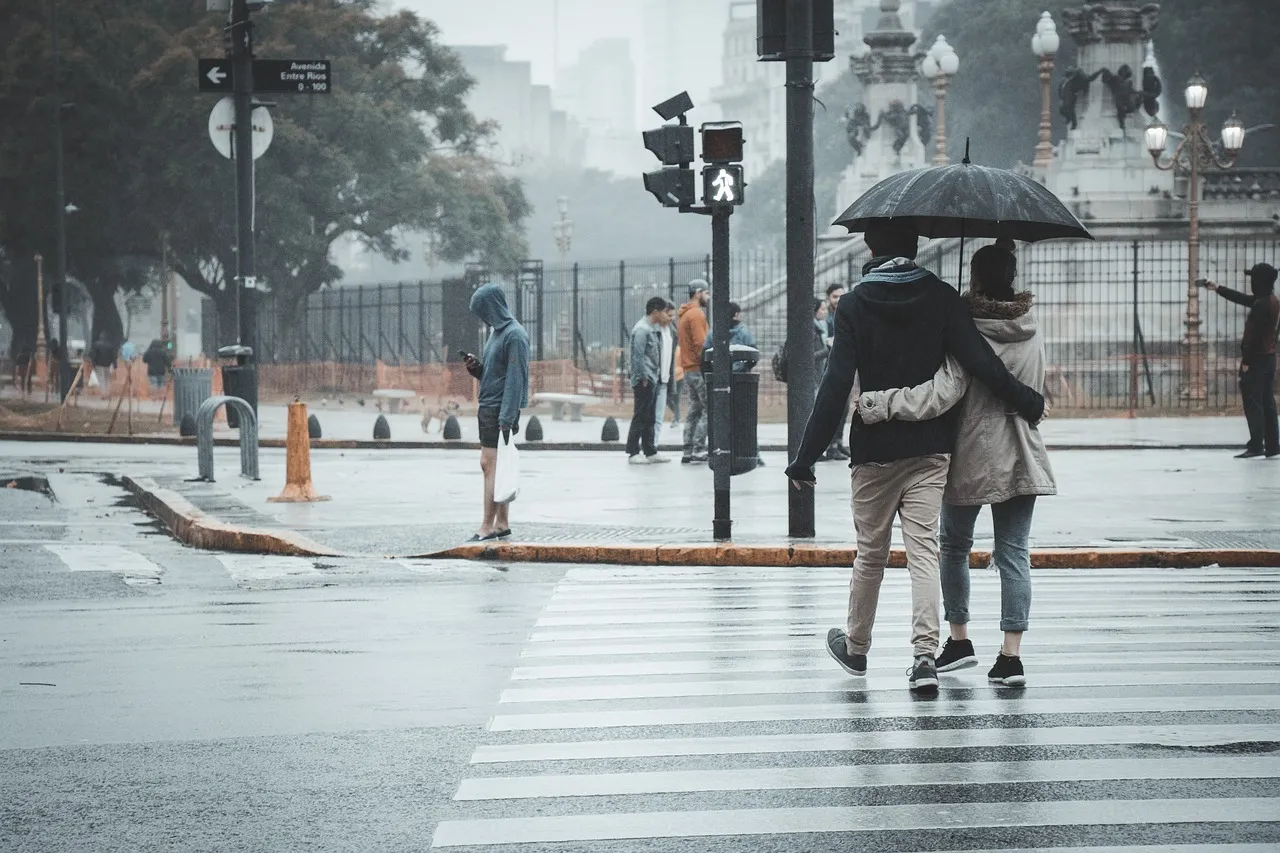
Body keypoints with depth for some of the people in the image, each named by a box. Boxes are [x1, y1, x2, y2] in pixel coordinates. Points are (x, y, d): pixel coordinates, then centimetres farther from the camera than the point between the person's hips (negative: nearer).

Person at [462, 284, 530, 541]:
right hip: (488, 408, 10)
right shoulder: (496, 331, 15)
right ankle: (502, 524, 15)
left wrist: (506, 419, -22)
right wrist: (476, 367, 2)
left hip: (500, 411, -10)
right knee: (492, 467, 11)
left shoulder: (514, 336, -14)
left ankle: (488, 527, -9)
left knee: (491, 466, -10)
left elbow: (515, 379, -19)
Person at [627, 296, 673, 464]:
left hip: (652, 379, 10)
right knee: (640, 417, -7)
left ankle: (650, 452, 18)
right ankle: (633, 453, -4)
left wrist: (658, 374, 14)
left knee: (649, 417, 13)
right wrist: (643, 378, -19)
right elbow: (638, 355, -19)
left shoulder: (654, 329, 16)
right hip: (644, 381, -10)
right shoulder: (642, 329, -15)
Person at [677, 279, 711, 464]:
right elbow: (700, 343, -20)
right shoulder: (696, 314, -13)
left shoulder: (684, 314, 19)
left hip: (688, 370, 10)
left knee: (694, 410, 11)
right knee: (709, 409, -8)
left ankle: (688, 452, 10)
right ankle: (698, 449, -13)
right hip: (699, 369, -10)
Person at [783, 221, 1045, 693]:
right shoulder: (939, 297, -2)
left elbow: (836, 386, -10)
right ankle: (925, 652, -16)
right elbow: (980, 362, -9)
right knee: (924, 549, -2)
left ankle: (856, 647, 30)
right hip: (931, 447, 1)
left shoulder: (854, 305, -5)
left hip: (874, 448, -1)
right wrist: (1027, 403, 3)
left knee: (870, 552, 13)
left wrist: (806, 457, -8)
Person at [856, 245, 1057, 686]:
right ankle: (1011, 654, -4)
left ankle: (959, 640, 22)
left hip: (971, 458, -4)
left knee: (954, 545, 17)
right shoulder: (1030, 328, 3)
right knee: (1014, 553, 3)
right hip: (1022, 459, 4)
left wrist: (880, 403, -23)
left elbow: (942, 394, -25)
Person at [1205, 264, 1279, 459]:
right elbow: (1242, 298, 23)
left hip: (1257, 360, -10)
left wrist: (1246, 361, -17)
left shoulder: (1261, 305, -20)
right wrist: (1217, 289, 29)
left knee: (1252, 403, -7)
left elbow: (1253, 335, -21)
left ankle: (1256, 445, -9)